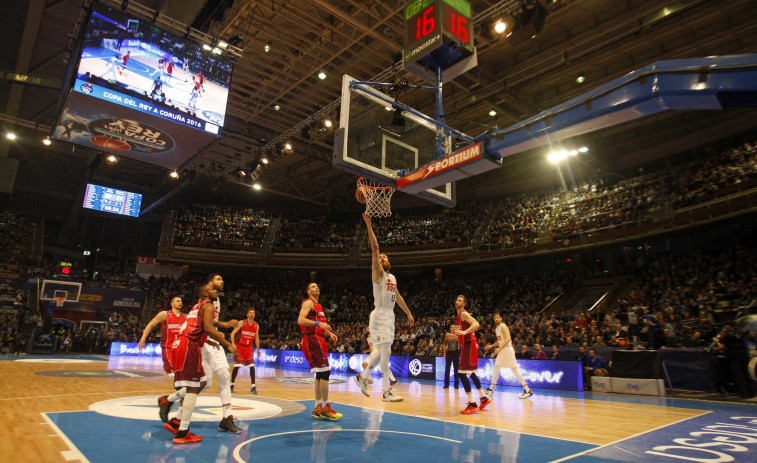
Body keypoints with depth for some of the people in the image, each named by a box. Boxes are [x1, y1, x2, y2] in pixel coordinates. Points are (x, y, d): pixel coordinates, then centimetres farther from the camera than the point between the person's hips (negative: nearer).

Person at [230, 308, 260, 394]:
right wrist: (233, 344, -22)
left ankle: (253, 387, -1)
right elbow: (233, 333, -10)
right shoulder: (242, 323, -10)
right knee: (237, 366, -5)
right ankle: (232, 384, 15)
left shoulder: (256, 325, 2)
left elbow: (257, 338, 11)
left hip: (249, 347, 3)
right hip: (240, 346, -3)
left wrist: (258, 349, 10)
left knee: (252, 366, -6)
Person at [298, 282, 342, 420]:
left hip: (318, 339, 10)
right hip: (312, 339, -10)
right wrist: (319, 323, -29)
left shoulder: (318, 305, 23)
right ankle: (325, 408, -9)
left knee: (320, 374, 11)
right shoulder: (308, 303, -6)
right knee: (325, 371, -13)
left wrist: (329, 333, 15)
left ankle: (318, 408, 17)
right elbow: (300, 320, -21)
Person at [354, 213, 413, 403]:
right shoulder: (378, 273, -3)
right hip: (380, 315, -8)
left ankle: (363, 377, 27)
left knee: (382, 351, 12)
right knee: (386, 351, -10)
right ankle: (387, 391, -6)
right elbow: (374, 248, -13)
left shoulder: (392, 278, 19)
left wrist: (408, 313, 24)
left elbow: (398, 296, 26)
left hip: (390, 316, 8)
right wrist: (369, 225, -20)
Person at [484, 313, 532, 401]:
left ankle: (527, 390, -4)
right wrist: (491, 346, 16)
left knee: (514, 369, -9)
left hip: (507, 349, -9)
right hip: (501, 350, 9)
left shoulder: (503, 326, -13)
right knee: (496, 368, 10)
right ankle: (491, 389, 16)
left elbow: (508, 338, -25)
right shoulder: (496, 329, 15)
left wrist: (499, 348, -28)